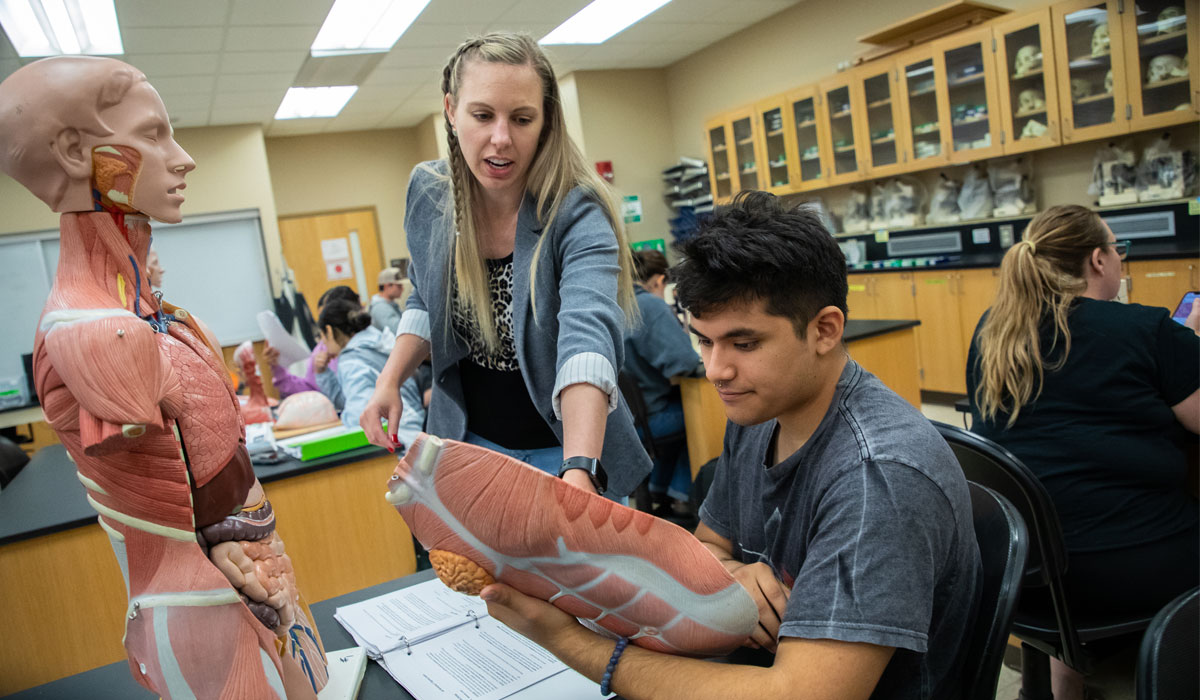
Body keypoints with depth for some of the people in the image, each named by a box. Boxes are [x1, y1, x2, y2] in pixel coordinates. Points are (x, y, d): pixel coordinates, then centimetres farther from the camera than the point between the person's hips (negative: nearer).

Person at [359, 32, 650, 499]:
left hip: (564, 448, -3)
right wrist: (390, 379, -5)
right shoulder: (428, 193, -8)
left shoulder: (577, 216, -23)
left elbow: (587, 337, -40)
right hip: (468, 440, 4)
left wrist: (580, 472, -54)